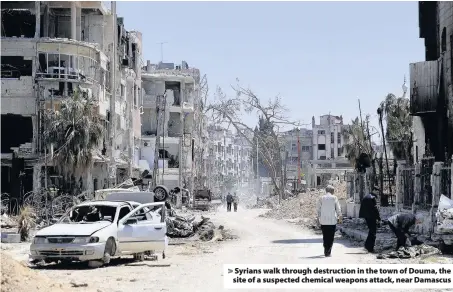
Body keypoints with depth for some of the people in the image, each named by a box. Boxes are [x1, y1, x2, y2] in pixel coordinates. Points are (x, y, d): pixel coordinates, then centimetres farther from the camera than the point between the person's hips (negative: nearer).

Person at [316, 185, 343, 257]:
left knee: (325, 237, 12)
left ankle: (326, 251, 14)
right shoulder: (334, 198, -2)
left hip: (323, 221, 2)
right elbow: (338, 209, 2)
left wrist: (318, 218, 14)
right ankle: (328, 252, -3)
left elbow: (318, 210, 5)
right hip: (332, 220, -2)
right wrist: (340, 217, 14)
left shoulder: (321, 198, 3)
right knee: (331, 237, 3)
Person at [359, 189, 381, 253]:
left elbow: (362, 208, 19)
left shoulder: (365, 197, 13)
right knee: (373, 232, -1)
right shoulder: (372, 198, -14)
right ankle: (370, 248, 0)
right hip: (372, 217, -8)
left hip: (366, 217, 8)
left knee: (371, 231, 20)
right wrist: (378, 218, -12)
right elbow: (375, 209, -17)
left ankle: (367, 245, 21)